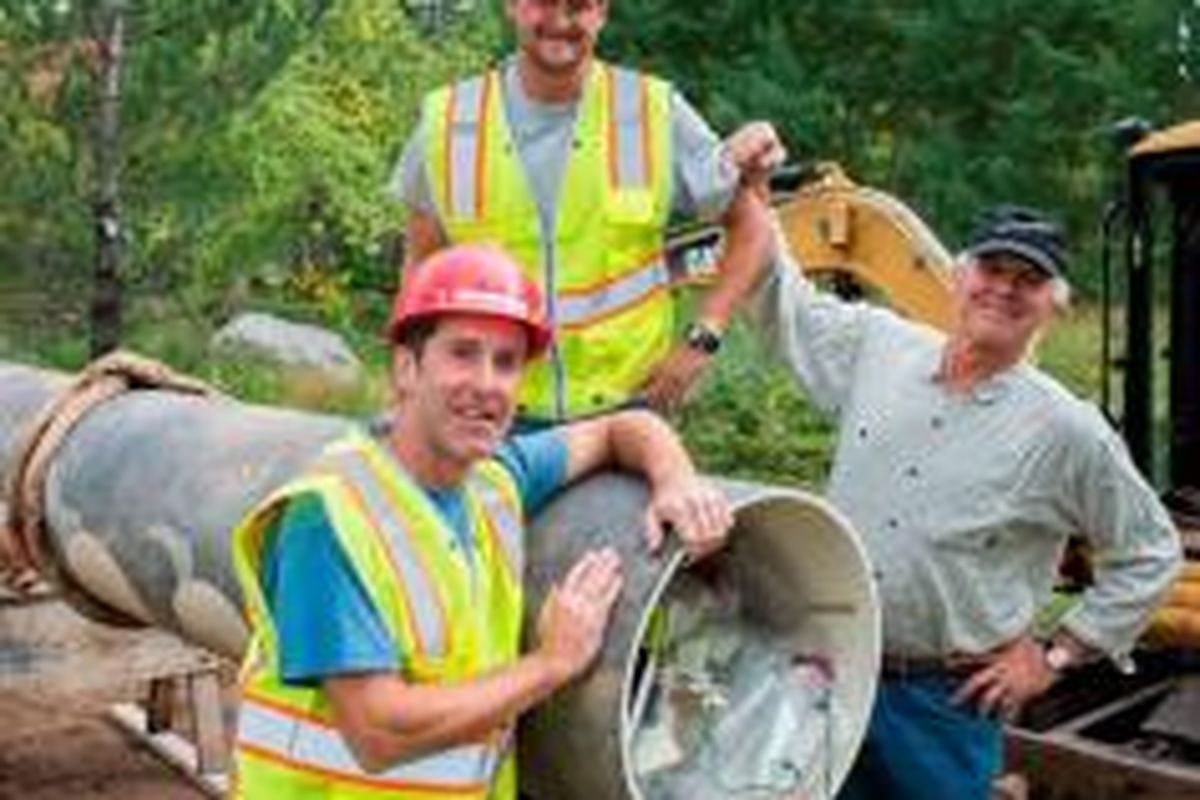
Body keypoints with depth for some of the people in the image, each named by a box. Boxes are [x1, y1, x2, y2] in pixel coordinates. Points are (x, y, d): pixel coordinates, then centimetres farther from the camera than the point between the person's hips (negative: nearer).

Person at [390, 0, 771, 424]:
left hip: (629, 403, 0)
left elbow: (751, 224, 5)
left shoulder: (657, 114, -3)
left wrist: (701, 340, -5)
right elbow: (421, 267, 11)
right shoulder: (446, 122, 0)